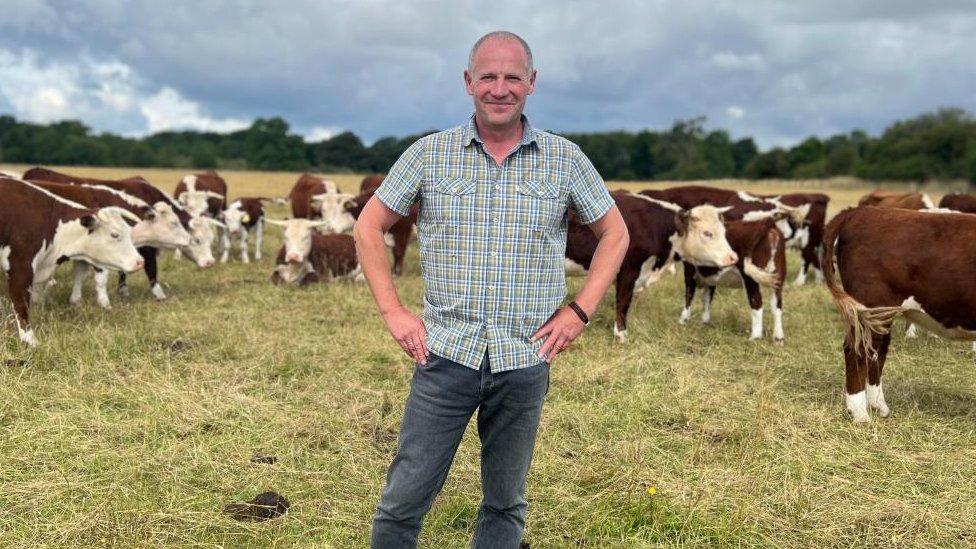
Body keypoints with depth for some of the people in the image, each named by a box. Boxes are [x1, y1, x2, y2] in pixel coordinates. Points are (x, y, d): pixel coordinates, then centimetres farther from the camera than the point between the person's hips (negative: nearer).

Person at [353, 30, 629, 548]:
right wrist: (393, 311, -1)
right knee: (403, 500, 1)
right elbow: (368, 227, 8)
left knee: (505, 505, 14)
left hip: (525, 361, 1)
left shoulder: (565, 159, 1)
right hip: (445, 353, -1)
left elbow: (614, 234, 11)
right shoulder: (429, 154, 0)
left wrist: (580, 310, 1)